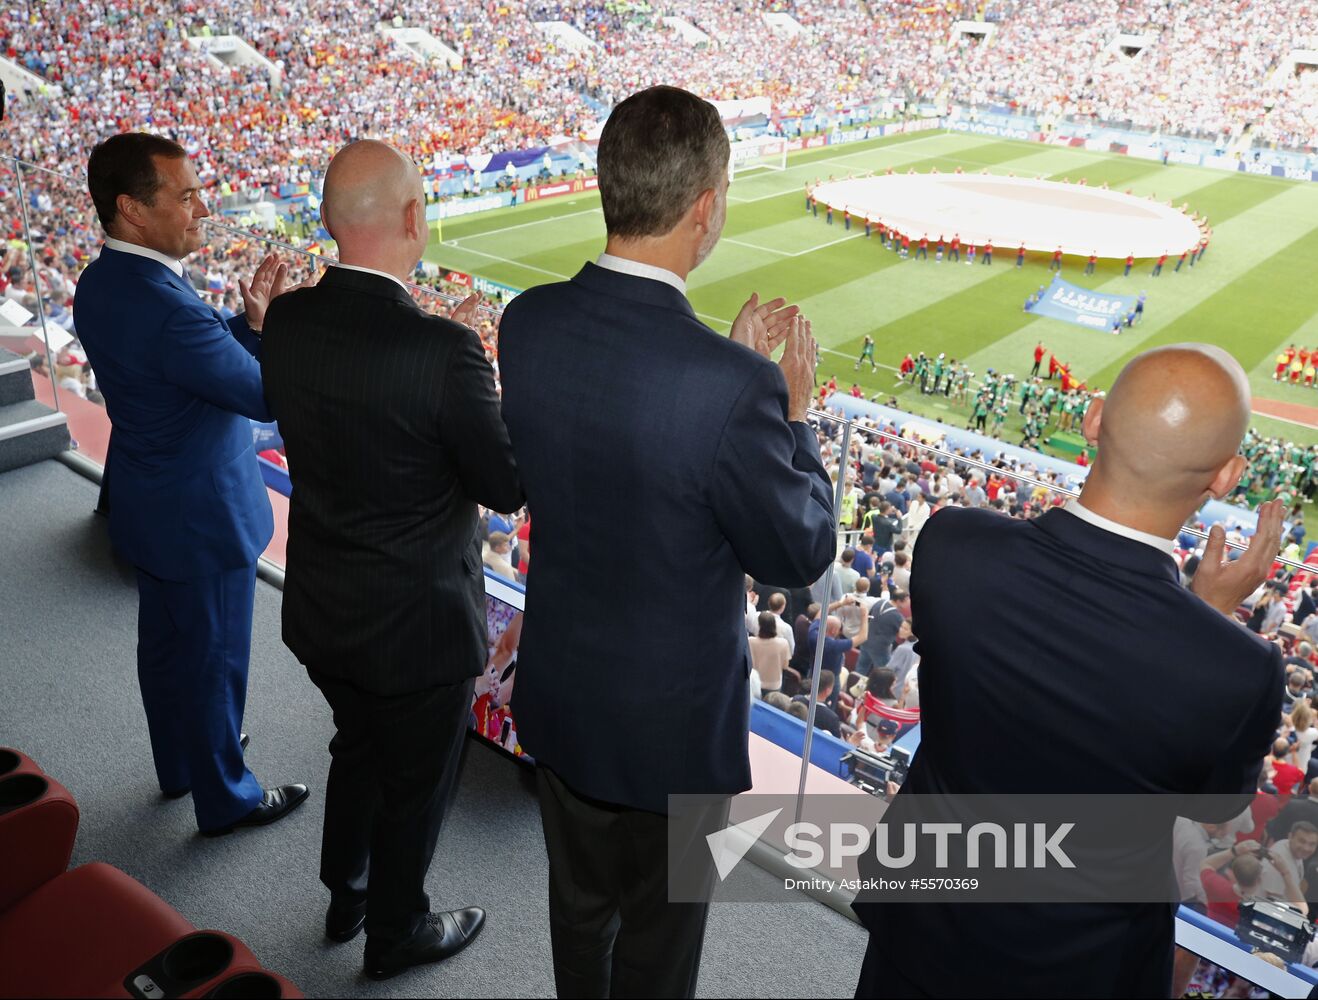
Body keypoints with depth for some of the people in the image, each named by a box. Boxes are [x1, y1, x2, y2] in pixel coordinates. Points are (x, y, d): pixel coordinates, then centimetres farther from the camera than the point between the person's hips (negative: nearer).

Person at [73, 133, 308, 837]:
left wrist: (250, 320, -6)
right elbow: (267, 395, -23)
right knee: (214, 659, 9)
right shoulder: (167, 308, -31)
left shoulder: (101, 283, -1)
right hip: (201, 515, -9)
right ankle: (225, 797, 30)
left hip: (146, 507, 9)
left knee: (165, 641, 24)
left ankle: (179, 763, 46)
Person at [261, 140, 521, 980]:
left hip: (321, 612, 7)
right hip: (417, 623, -6)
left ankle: (347, 895, 53)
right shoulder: (441, 350, -29)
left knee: (359, 749, 31)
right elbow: (507, 487, -18)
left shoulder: (287, 321, -9)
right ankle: (398, 932, 43)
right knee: (416, 784, 19)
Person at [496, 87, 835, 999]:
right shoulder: (730, 384, -33)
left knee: (580, 901, 30)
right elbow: (800, 554, -17)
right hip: (671, 719, -5)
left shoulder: (528, 324, -13)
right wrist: (794, 407, -6)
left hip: (558, 693, 6)